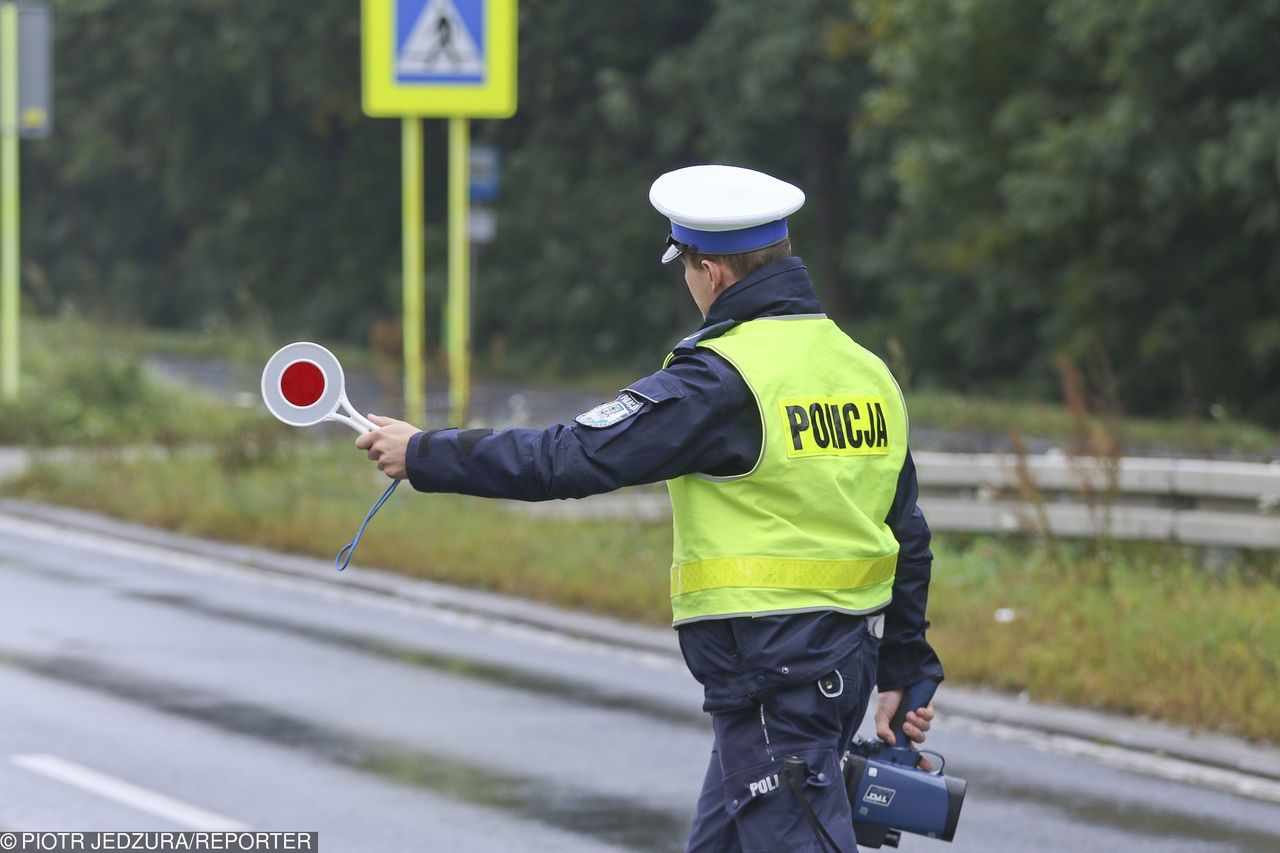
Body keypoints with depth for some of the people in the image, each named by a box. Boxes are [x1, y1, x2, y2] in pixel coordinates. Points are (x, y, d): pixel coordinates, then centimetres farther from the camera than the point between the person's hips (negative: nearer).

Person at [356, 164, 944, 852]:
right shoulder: (867, 371, 10)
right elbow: (908, 539, 16)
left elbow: (575, 456, -15)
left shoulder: (723, 379, -15)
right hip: (848, 661, 9)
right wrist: (904, 672, 24)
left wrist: (425, 455, -5)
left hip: (768, 673, -9)